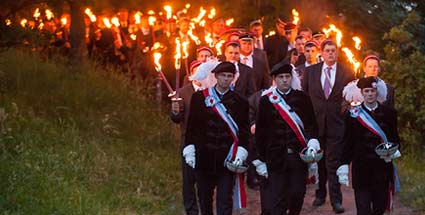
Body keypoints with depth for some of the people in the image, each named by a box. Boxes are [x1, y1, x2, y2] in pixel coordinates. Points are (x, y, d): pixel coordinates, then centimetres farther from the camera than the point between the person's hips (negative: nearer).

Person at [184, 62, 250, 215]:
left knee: (225, 201, -5)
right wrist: (190, 149, -1)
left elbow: (244, 130, 4)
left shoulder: (239, 101, 5)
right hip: (204, 156, 1)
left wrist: (241, 152, -8)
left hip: (227, 159, -1)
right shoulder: (200, 97, 5)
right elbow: (192, 126, 6)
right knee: (204, 198, 13)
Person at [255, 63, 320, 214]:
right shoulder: (266, 100, 4)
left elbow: (311, 124, 7)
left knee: (297, 196, 6)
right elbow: (260, 132, 5)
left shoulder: (302, 98, 7)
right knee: (275, 202, -4)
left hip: (299, 156, 1)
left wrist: (313, 141, -13)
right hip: (275, 158, -1)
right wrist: (260, 160, 3)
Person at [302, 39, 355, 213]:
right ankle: (320, 194, 23)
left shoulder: (347, 73, 1)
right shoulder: (310, 71, 5)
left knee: (333, 162, -5)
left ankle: (336, 200, -3)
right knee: (318, 161, 10)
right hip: (315, 123, 2)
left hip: (336, 124, -2)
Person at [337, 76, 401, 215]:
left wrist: (393, 152, -7)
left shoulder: (389, 113, 7)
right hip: (361, 167, -2)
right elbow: (347, 142, 3)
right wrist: (343, 167, -2)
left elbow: (395, 138, 14)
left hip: (382, 166, 2)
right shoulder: (353, 114, 2)